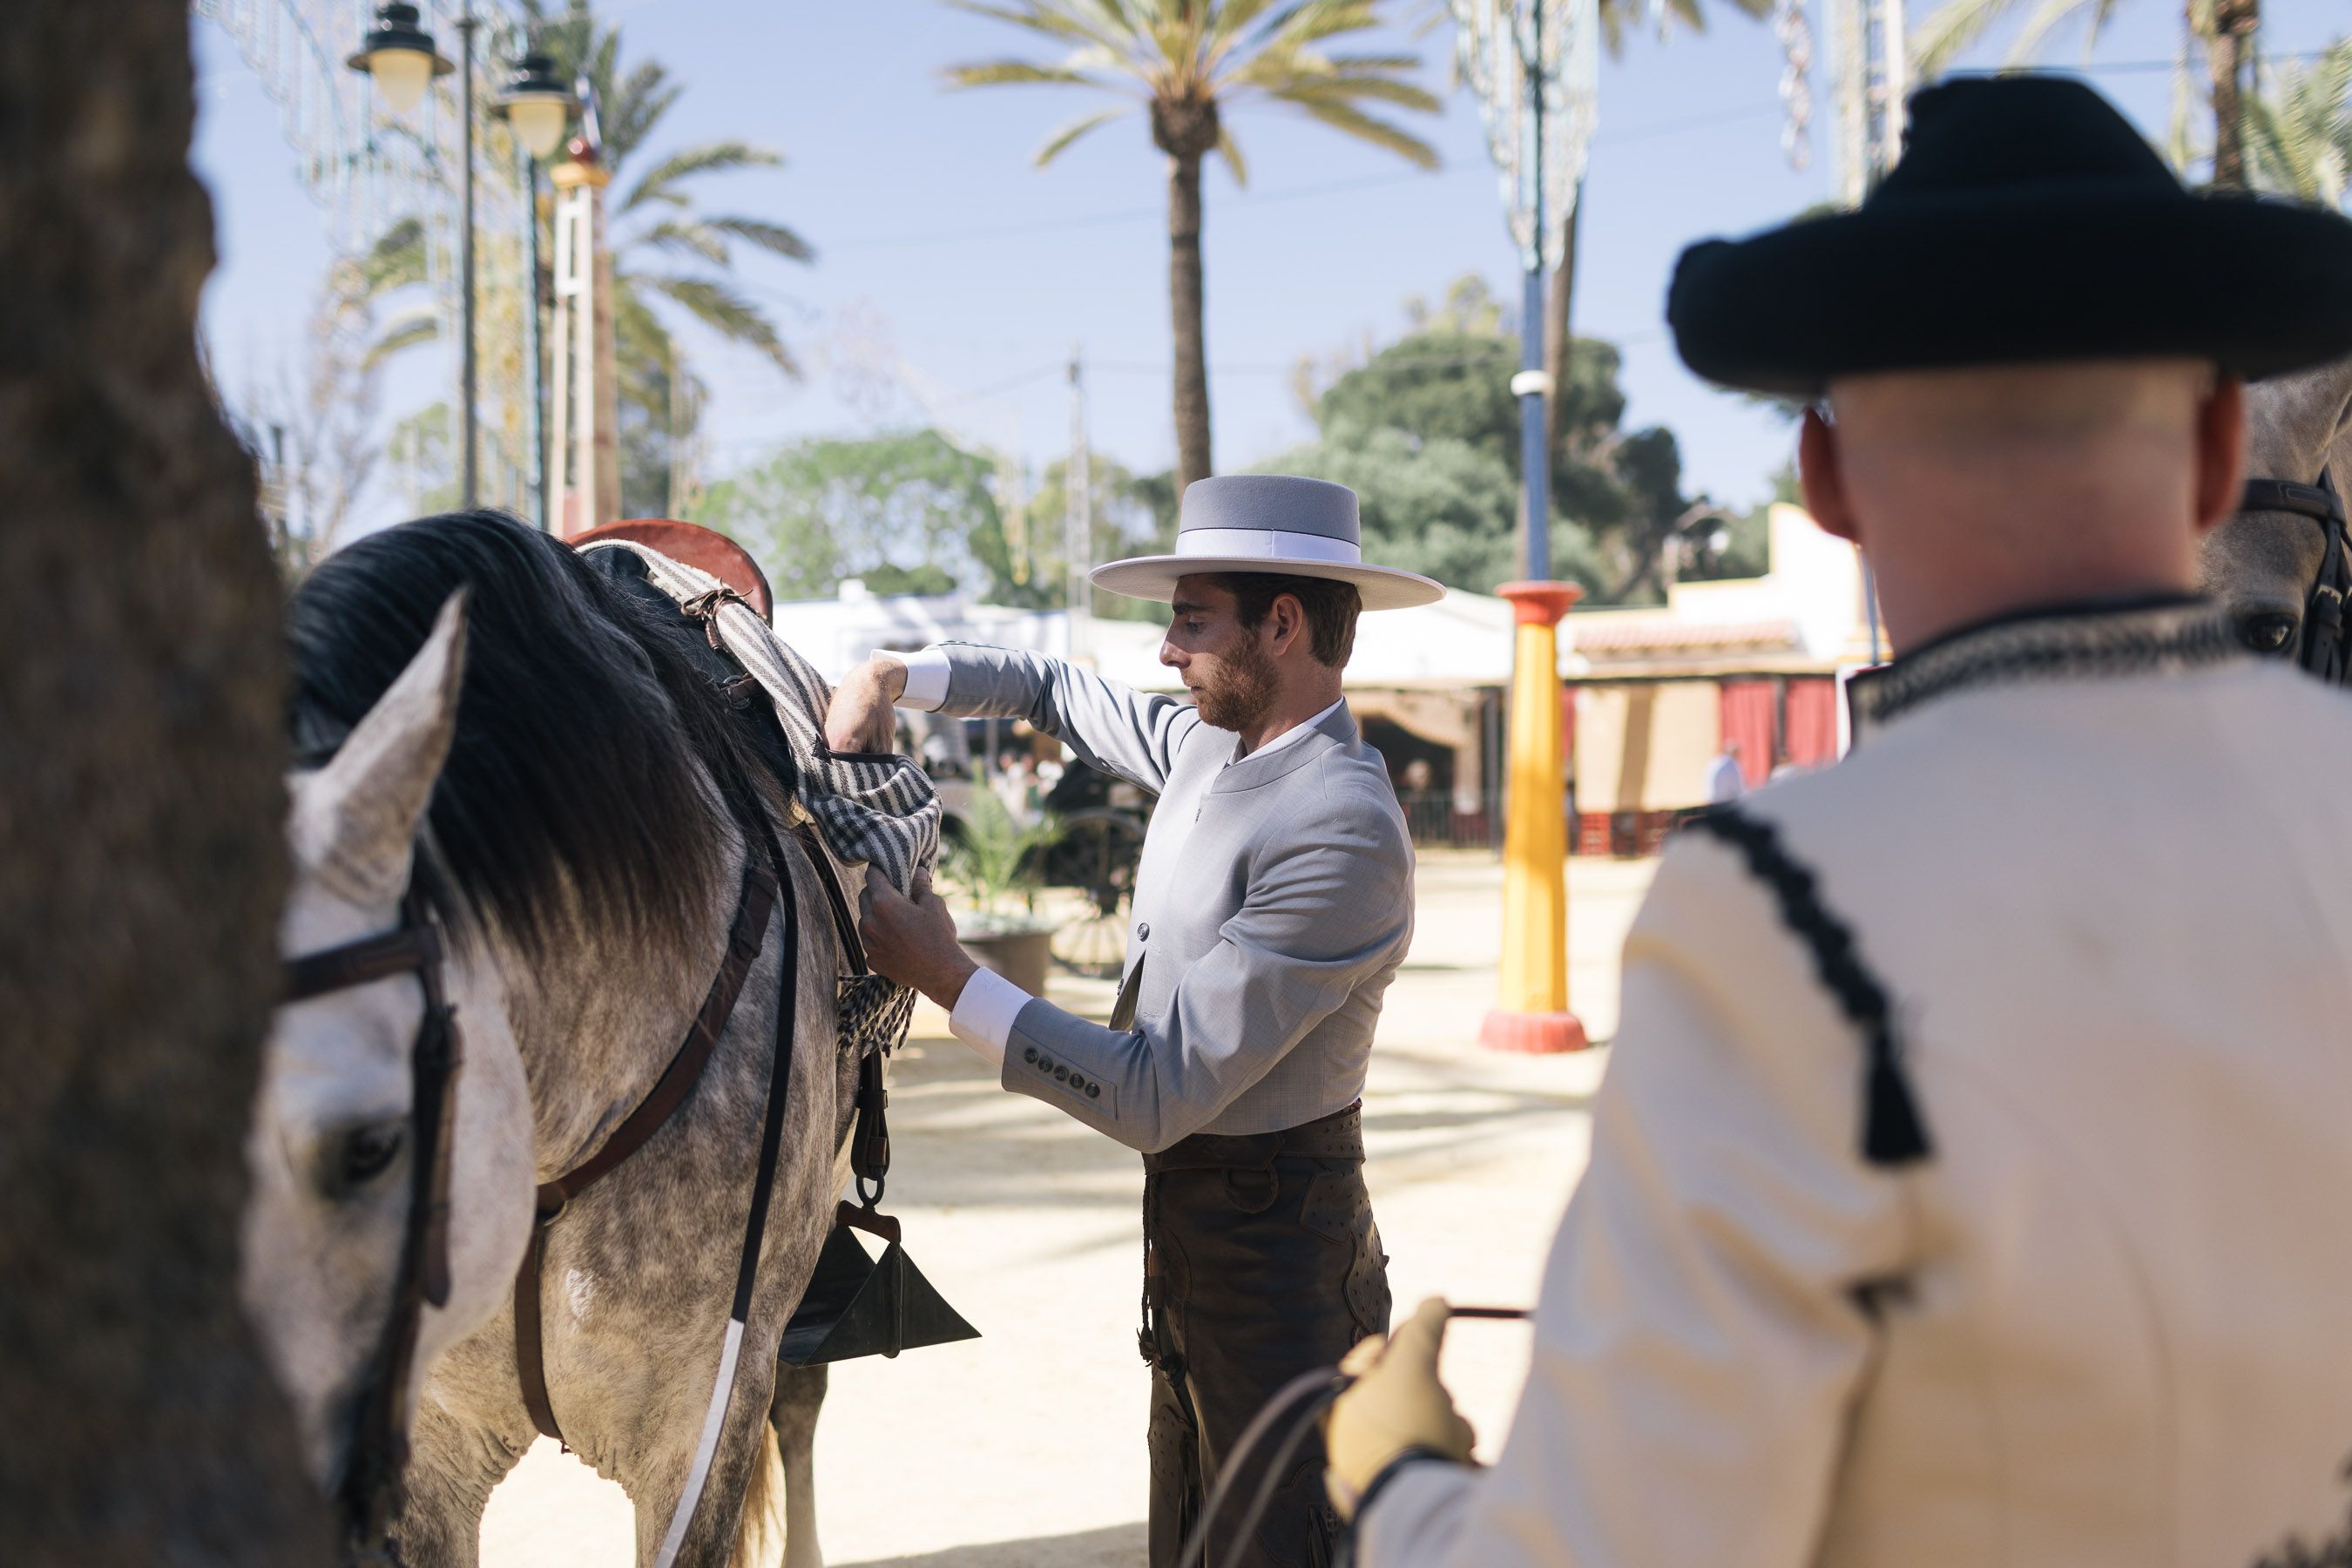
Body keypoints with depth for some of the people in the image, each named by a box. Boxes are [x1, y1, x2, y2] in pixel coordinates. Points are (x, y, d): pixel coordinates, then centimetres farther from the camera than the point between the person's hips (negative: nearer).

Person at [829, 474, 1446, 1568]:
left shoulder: (1342, 833, -26)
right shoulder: (1207, 743, 3)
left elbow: (1157, 1095, -27)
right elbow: (1060, 693, 24)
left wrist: (948, 981, -22)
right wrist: (892, 677, 8)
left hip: (1269, 1253, -9)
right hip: (1185, 1222, 9)